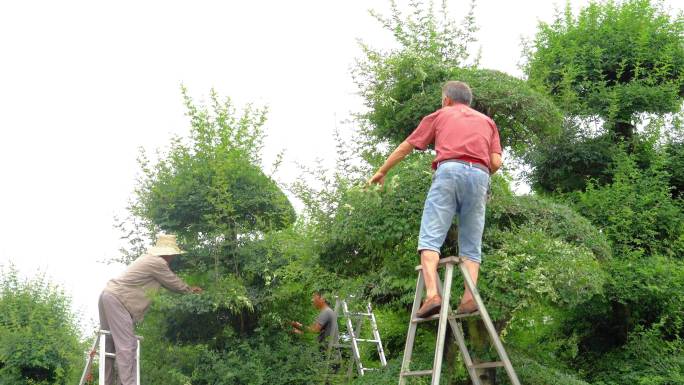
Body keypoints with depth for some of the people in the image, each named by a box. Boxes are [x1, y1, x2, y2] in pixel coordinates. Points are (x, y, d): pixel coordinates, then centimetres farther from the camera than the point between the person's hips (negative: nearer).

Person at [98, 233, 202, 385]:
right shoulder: (157, 263, -11)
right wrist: (191, 291, 18)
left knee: (109, 346, 11)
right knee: (126, 347, -14)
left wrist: (188, 289, 35)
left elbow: (169, 282, 31)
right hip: (116, 300, -10)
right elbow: (174, 284, 1)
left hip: (109, 296, 10)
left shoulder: (149, 258, 18)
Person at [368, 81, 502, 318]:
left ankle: (432, 294, -25)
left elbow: (405, 147, 26)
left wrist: (382, 171, 37)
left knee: (430, 237, -8)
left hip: (449, 170, -3)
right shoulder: (487, 121, 28)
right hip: (479, 175, 3)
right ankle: (469, 298, -11)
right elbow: (496, 162, 13)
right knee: (471, 244, 5)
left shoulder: (439, 115, 24)